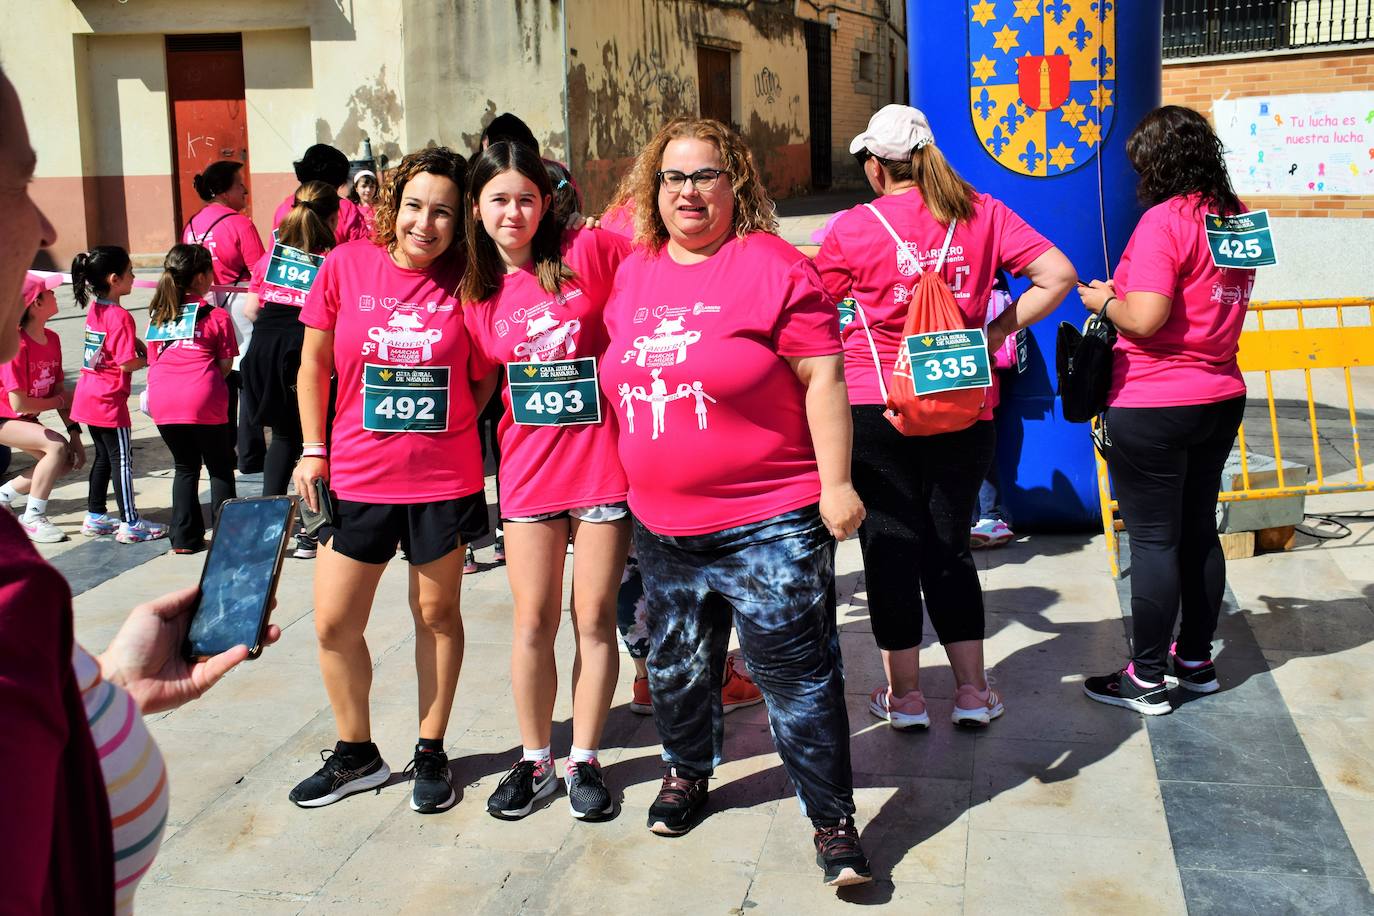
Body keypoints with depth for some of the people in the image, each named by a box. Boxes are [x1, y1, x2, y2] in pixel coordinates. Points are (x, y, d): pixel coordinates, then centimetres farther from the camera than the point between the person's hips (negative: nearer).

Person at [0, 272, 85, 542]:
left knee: (68, 460, -1)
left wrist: (74, 432, -7)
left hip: (24, 419, 8)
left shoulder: (52, 339, -3)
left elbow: (60, 391, 0)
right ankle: (33, 518, -13)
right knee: (57, 446, -24)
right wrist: (58, 400, -11)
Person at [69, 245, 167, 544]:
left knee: (103, 456, 18)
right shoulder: (120, 316, -18)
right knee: (122, 459, -2)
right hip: (109, 400, -9)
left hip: (88, 396, 9)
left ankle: (95, 517, 24)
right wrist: (150, 360, -4)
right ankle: (130, 524, 2)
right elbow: (127, 363, -21)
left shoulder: (94, 308, 7)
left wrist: (139, 345, 5)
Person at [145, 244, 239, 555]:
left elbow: (152, 362, 18)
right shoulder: (216, 316, 2)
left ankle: (184, 538, 17)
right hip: (203, 401, -4)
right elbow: (225, 366, 2)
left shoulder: (156, 316, 17)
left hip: (162, 403, 4)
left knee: (185, 466, 18)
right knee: (220, 467, 10)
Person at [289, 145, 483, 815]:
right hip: (357, 475, 1)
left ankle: (431, 753, 28)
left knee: (437, 613, 11)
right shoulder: (346, 265, -4)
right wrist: (314, 449, 3)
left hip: (444, 478, -1)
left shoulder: (464, 279, -5)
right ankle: (356, 755, 28)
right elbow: (313, 364, 5)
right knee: (334, 624, 6)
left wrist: (460, 424, -3)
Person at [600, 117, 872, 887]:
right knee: (678, 665, 21)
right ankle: (688, 772, 44)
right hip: (662, 522, 6)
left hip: (769, 522, -6)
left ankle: (833, 818, 14)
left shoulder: (774, 266, -10)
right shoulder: (634, 273, 8)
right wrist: (623, 483, 18)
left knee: (798, 673, 0)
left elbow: (821, 379, -12)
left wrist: (835, 482, -16)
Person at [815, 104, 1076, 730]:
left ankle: (904, 694, 15)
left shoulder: (853, 229, -6)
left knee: (891, 549, 7)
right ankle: (972, 691, 19)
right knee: (950, 548, 14)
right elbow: (1058, 275, -3)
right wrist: (996, 332, 2)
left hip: (876, 410, -3)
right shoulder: (983, 215, 2)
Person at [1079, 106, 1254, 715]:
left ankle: (1147, 680, 8)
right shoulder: (1238, 217, 9)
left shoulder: (1164, 220, -17)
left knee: (1153, 540, -1)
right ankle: (1196, 660, 29)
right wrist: (1126, 293, 17)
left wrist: (1104, 302, -5)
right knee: (1199, 530, 17)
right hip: (1221, 397, 8)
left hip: (1153, 407, -8)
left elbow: (1145, 319, -24)